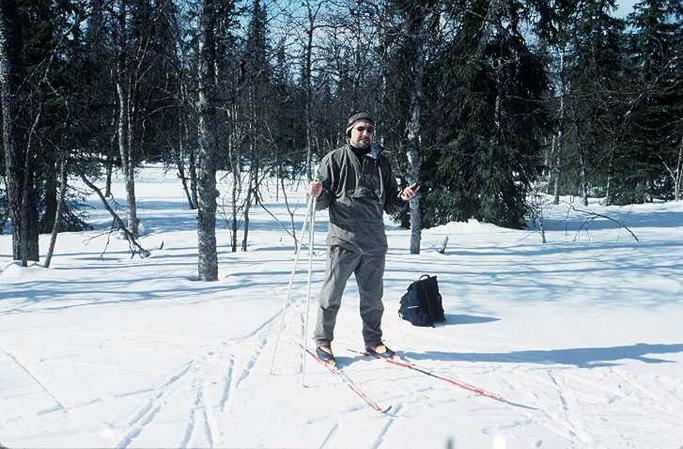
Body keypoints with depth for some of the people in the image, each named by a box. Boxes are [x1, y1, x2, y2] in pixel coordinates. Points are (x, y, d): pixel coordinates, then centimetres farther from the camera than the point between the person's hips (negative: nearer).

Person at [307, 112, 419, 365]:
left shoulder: (381, 163, 14)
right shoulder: (335, 159, 2)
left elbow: (389, 204, 18)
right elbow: (323, 202, 0)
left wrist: (402, 198, -3)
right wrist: (317, 194, -22)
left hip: (374, 242, 4)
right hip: (343, 240, -4)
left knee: (372, 297, 12)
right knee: (332, 295, 0)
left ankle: (373, 341, 25)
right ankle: (323, 342, 12)